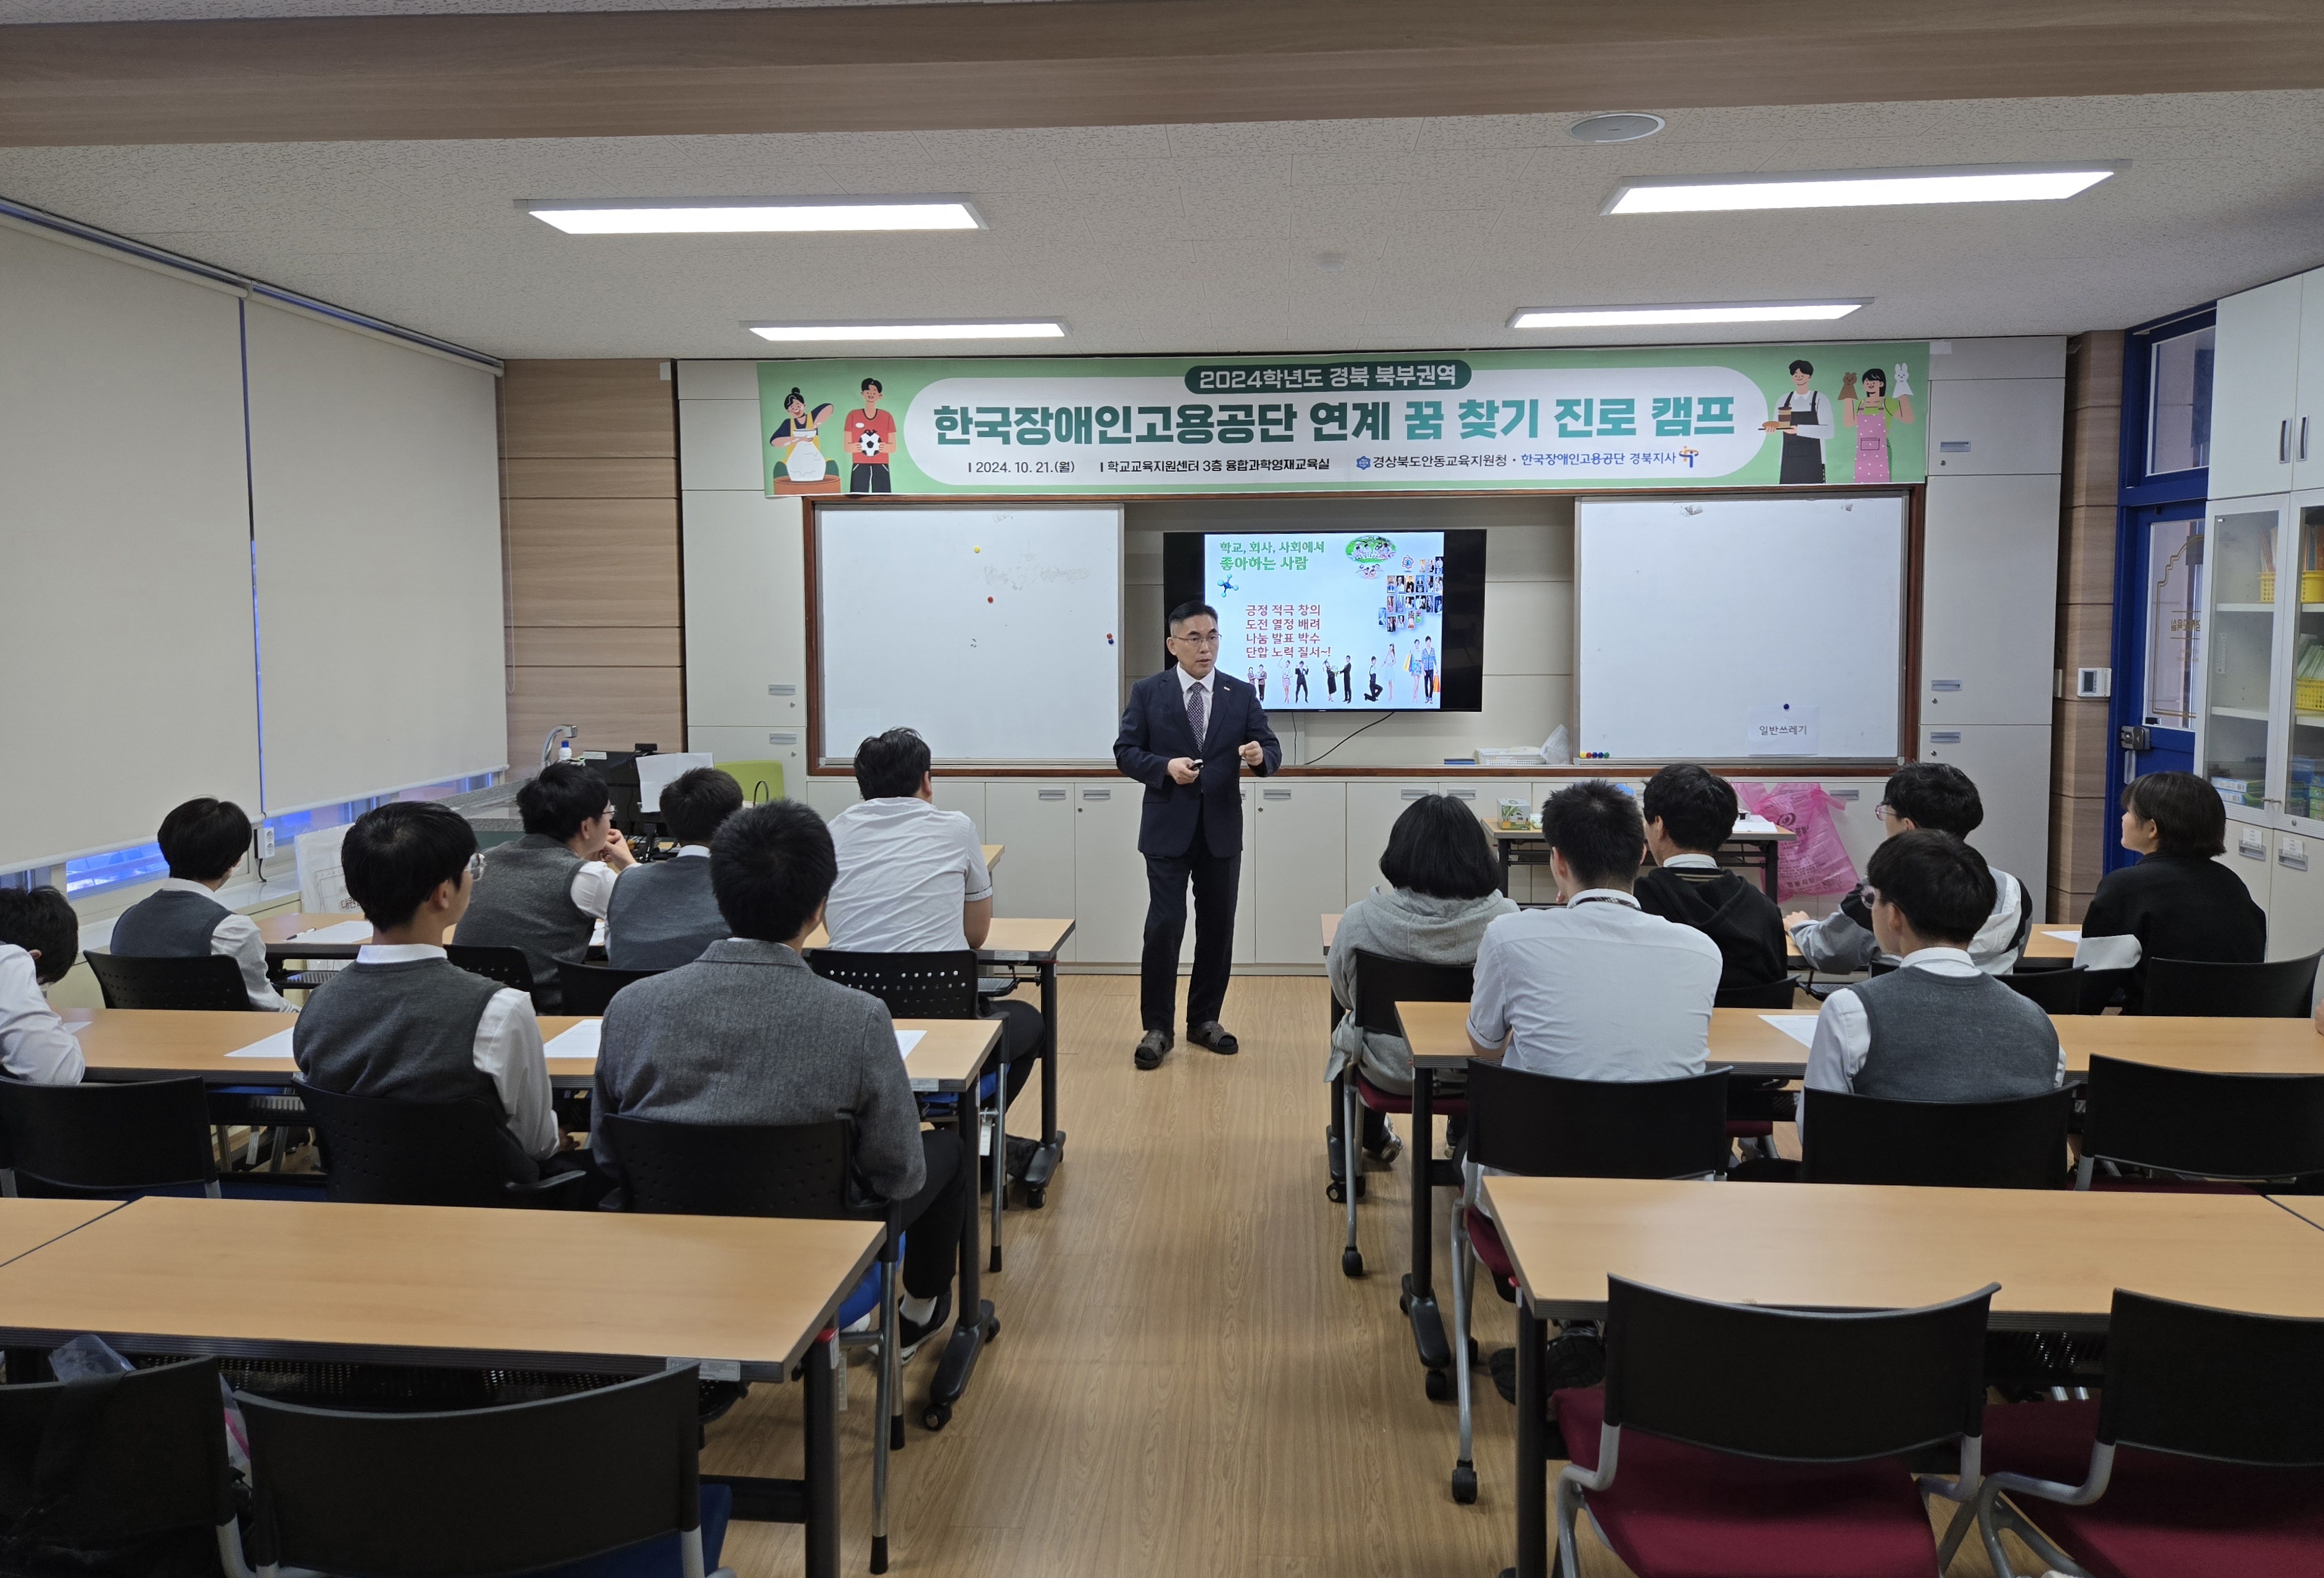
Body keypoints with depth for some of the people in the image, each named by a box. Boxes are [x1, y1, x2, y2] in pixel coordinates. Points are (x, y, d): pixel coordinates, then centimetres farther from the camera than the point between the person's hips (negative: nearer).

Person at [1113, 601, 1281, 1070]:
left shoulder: (1242, 694, 5)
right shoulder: (1148, 692, 0)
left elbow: (1271, 750, 2)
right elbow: (1126, 752, -1)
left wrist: (1260, 755, -22)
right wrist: (1165, 766, -19)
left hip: (1221, 829, 3)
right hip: (1168, 828, -3)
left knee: (1218, 927, 9)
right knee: (1164, 926, -6)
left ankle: (1205, 1020, 24)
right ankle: (1156, 1027, 5)